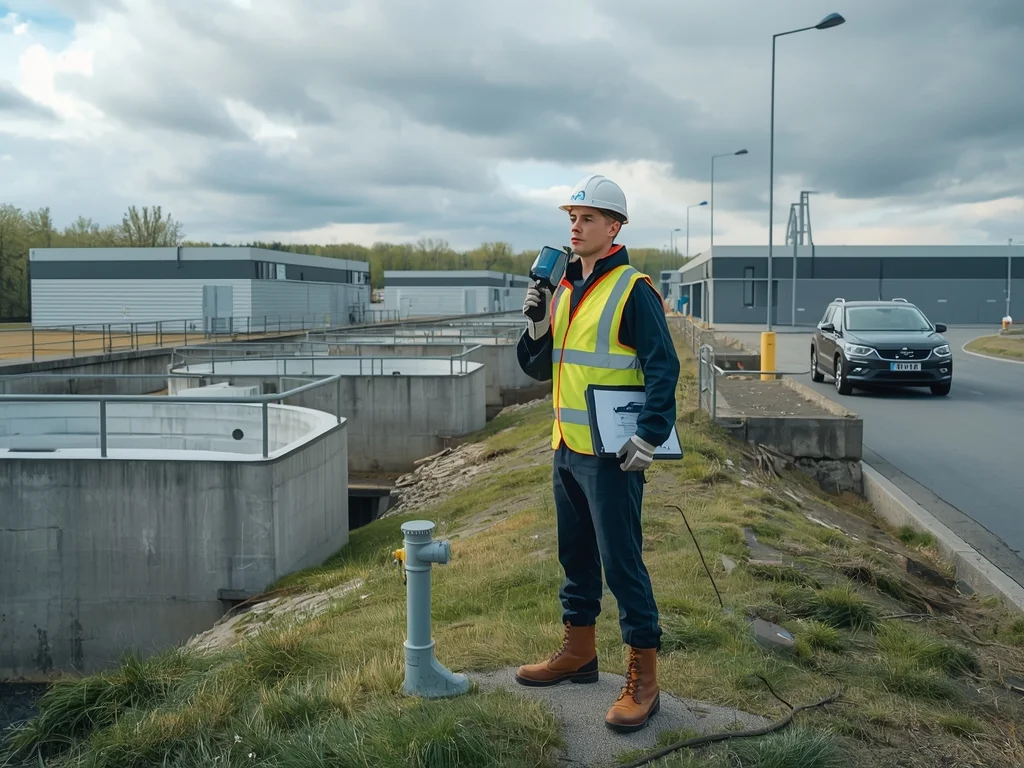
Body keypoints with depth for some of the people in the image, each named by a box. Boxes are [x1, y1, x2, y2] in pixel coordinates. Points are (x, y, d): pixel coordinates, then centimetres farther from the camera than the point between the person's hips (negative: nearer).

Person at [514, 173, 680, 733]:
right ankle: (579, 650, 32)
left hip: (612, 455, -8)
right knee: (575, 556, 18)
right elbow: (537, 367, 15)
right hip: (567, 449, 8)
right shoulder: (564, 288, 13)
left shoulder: (633, 290, -10)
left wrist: (650, 437, -22)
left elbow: (663, 368, -15)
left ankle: (643, 675, 8)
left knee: (621, 562, -3)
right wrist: (537, 324, -3)